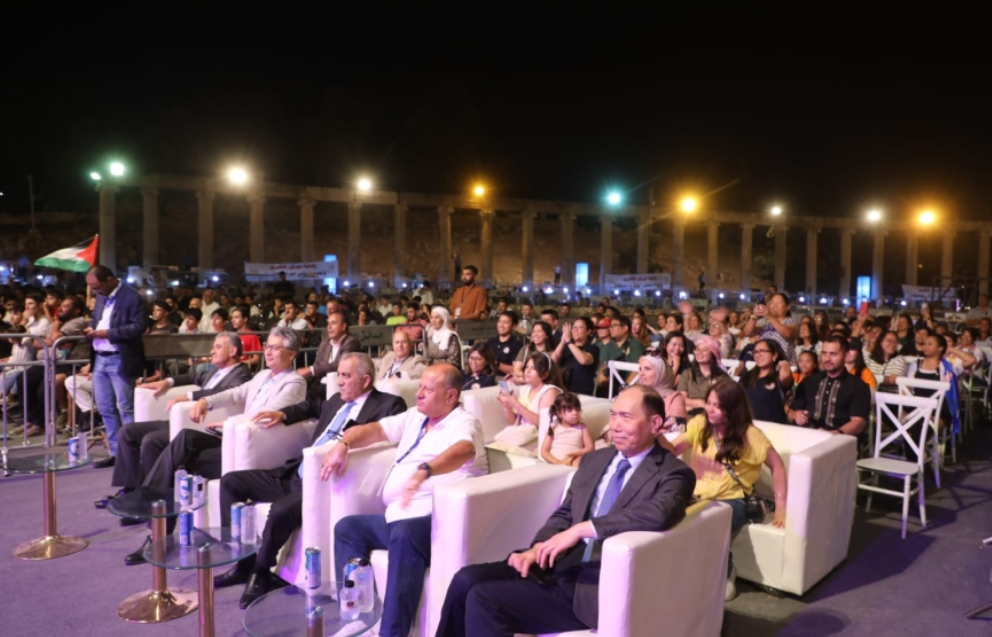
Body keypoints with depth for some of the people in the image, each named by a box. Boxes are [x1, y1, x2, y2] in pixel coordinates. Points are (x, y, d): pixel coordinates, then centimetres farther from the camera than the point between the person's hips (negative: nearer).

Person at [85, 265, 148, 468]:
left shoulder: (132, 297, -11)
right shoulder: (101, 297, 15)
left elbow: (139, 326, -18)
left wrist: (108, 333, -20)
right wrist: (91, 329, 2)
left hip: (120, 360, -8)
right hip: (99, 359, 8)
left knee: (125, 408, -5)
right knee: (105, 409, 10)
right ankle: (116, 452, 19)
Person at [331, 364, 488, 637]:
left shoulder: (463, 423, -7)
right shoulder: (414, 417, 19)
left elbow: (463, 450, -30)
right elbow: (374, 430, 20)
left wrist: (423, 471, -48)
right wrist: (343, 445, 0)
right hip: (397, 515, 10)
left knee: (404, 535, -37)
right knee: (347, 528, 4)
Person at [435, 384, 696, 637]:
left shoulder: (673, 474, -7)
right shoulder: (594, 460, 14)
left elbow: (659, 515, -28)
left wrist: (579, 530, -25)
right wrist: (536, 549, -4)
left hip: (597, 587, -6)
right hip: (559, 564, 7)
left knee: (484, 599, -17)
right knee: (467, 580, -11)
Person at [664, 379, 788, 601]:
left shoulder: (749, 435, -8)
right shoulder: (700, 424, 0)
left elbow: (777, 466, -2)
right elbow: (671, 450, -6)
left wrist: (780, 507, -7)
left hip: (731, 500, -3)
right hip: (699, 496, 3)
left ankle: (725, 574, 0)